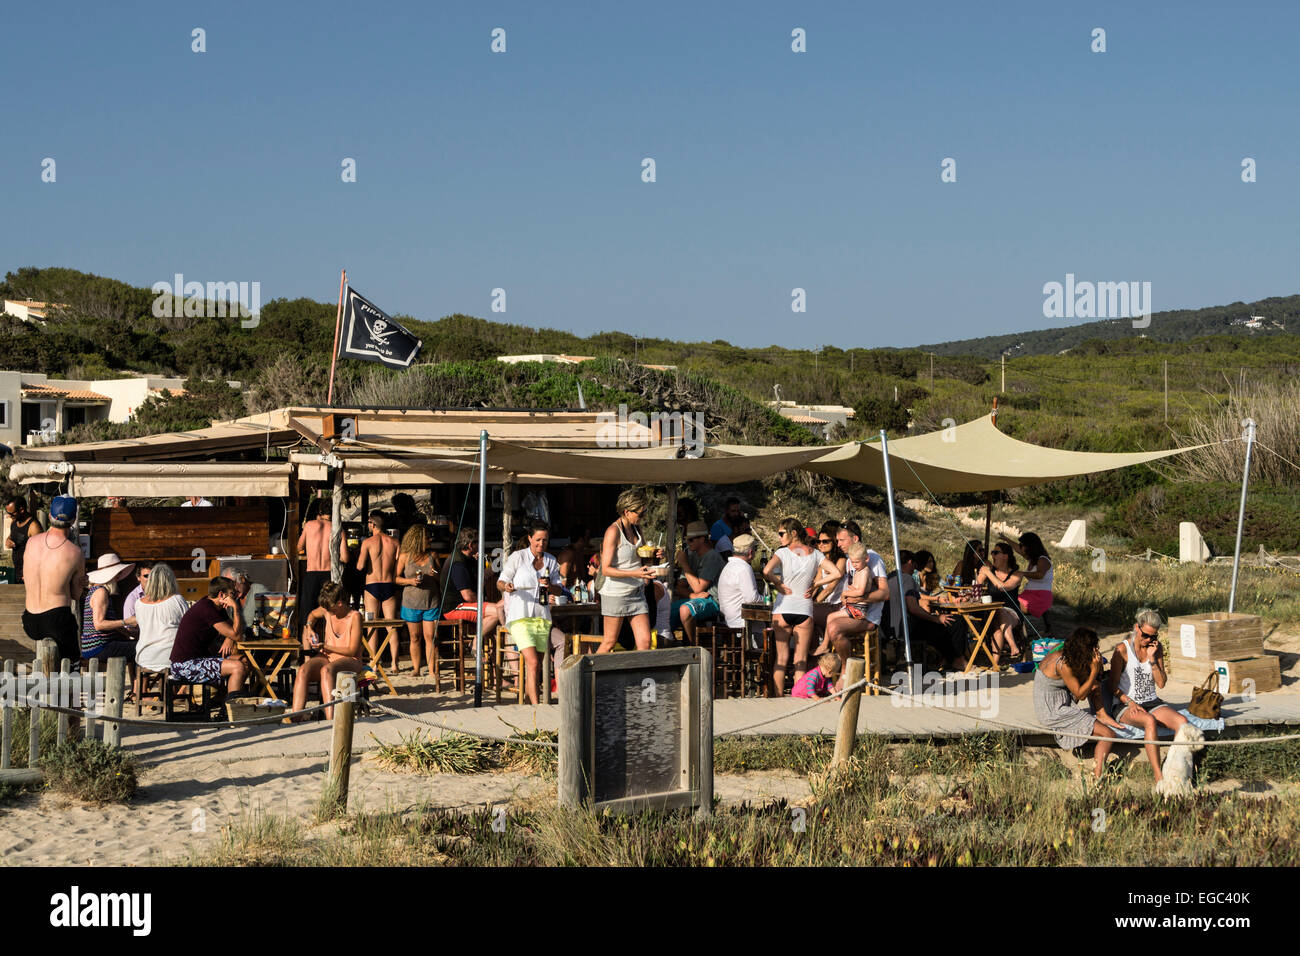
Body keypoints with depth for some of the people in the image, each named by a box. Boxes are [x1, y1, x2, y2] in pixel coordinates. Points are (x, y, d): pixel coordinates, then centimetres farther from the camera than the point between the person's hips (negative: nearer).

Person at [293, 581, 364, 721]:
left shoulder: (355, 616, -11)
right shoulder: (327, 610, 6)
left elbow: (352, 650, -12)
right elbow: (313, 615, 32)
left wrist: (326, 647, -14)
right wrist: (309, 627, 10)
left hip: (349, 661, -5)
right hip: (327, 658, 5)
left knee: (326, 670, -40)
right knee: (303, 670, -28)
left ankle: (330, 718, -52)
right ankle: (296, 716, -39)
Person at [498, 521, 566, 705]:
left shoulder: (551, 561, 13)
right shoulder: (517, 557, 0)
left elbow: (560, 590, 17)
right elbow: (500, 583, 1)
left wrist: (549, 586, -6)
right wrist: (506, 586, -23)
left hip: (542, 618, 5)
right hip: (519, 617, -5)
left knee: (535, 666, 2)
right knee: (533, 663, -19)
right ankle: (535, 707, -22)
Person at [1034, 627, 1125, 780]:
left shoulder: (1061, 655, 3)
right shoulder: (1064, 665, -25)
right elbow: (1080, 695, -17)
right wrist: (1094, 671, -19)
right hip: (1053, 714, -10)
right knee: (1109, 735, -12)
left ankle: (1102, 715, 8)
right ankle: (1097, 777, -16)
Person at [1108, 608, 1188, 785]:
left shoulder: (1156, 648, 9)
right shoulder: (1122, 649, -5)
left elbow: (1161, 683, 5)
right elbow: (1114, 686, -5)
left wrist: (1152, 659, -8)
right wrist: (1130, 703, -20)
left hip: (1152, 703, 5)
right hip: (1124, 705, -5)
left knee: (1182, 721, -25)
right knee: (1150, 721, -38)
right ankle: (1159, 777, -43)